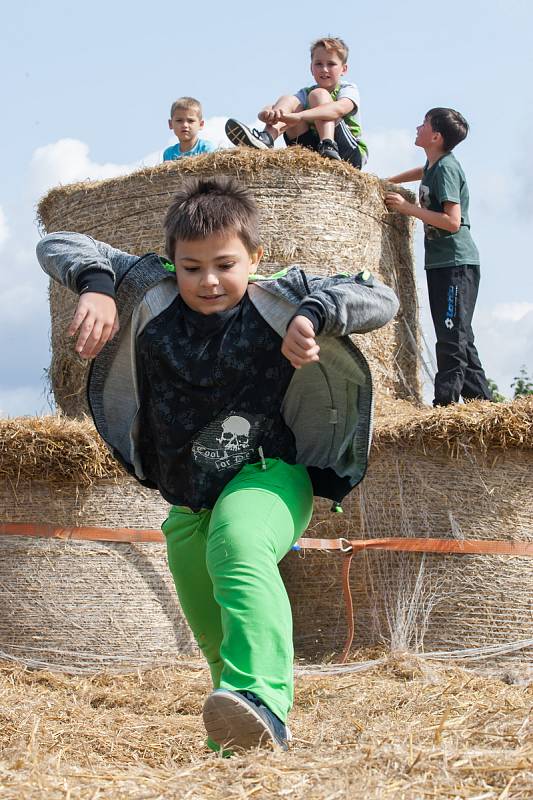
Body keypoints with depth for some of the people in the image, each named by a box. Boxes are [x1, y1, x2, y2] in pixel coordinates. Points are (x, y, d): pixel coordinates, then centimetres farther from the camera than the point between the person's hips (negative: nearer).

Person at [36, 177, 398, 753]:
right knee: (213, 635, 13)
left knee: (237, 550, -38)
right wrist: (95, 286, -24)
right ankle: (239, 736, 39)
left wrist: (314, 314, -32)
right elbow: (57, 246, -1)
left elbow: (380, 298, -13)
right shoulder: (149, 295, -4)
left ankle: (263, 702, -55)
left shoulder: (276, 302, -9)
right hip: (187, 501, 5)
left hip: (267, 474, -5)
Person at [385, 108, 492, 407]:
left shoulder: (446, 167, -14)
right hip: (440, 262, 10)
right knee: (458, 337, 9)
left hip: (457, 262, -10)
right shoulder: (435, 164, 13)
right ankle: (480, 398, 12)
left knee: (452, 336, -12)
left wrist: (408, 208, -15)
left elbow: (453, 221, -22)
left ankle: (445, 402, -15)